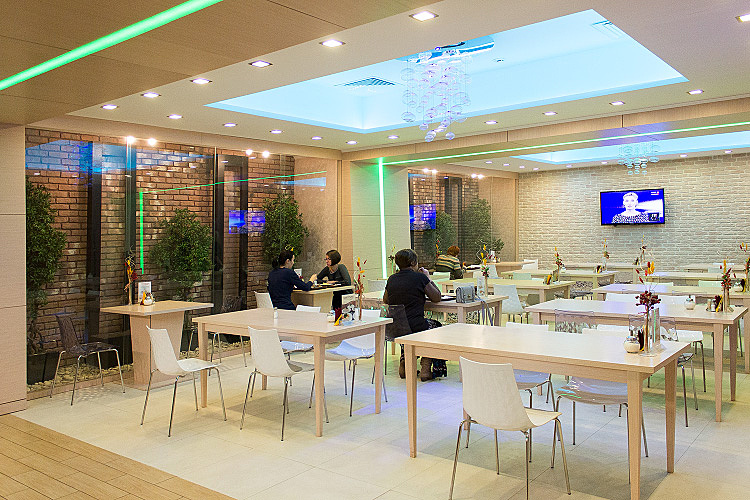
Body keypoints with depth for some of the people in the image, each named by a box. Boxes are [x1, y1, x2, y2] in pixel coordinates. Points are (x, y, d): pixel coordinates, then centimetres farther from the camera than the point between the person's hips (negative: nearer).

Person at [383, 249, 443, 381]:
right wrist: (428, 278, 12)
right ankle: (426, 367, 17)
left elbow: (385, 300, 23)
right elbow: (437, 297, 1)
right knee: (436, 326, 25)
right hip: (415, 327, -5)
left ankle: (404, 363, 29)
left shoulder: (392, 279, 6)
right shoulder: (420, 277, -9)